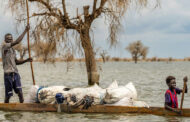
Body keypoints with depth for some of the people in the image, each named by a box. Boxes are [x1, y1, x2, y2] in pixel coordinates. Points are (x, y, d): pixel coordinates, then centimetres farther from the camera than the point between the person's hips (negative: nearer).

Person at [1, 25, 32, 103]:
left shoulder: (12, 50, 17)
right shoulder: (4, 46, -8)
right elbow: (17, 42, -20)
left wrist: (26, 60, 9)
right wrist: (26, 30, -16)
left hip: (15, 73, 7)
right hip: (8, 74, -7)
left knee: (20, 93, -1)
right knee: (8, 95, 0)